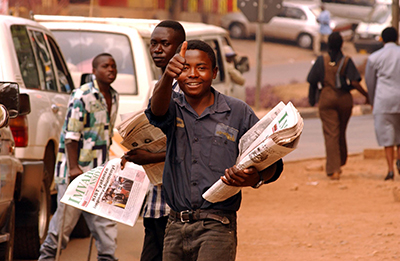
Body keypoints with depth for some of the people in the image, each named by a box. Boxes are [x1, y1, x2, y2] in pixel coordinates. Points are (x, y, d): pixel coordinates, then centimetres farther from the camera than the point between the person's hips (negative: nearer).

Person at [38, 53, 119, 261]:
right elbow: (71, 134, -14)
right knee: (66, 217, -2)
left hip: (99, 171, 7)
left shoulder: (113, 98, 12)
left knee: (105, 223, 2)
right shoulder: (82, 96, -11)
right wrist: (73, 167, -19)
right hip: (76, 169, -7)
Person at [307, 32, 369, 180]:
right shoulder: (347, 61, -4)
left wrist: (311, 99, 13)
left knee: (331, 134, -5)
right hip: (344, 99, 1)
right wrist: (366, 95, 0)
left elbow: (312, 82, -1)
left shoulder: (321, 61, -2)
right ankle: (340, 164, 35)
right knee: (341, 133, 19)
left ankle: (334, 170, -16)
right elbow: (354, 82, -13)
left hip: (327, 99, -1)